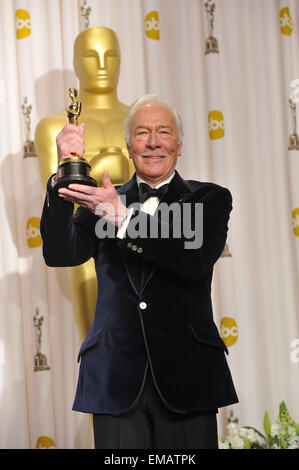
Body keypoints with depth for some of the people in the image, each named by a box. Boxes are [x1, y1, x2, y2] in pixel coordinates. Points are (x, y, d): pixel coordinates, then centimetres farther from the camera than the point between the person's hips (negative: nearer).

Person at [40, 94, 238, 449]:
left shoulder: (209, 199, 8)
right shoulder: (102, 201, 13)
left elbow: (196, 259, -11)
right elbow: (59, 254, -3)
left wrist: (122, 216, -19)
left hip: (185, 375, -1)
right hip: (116, 378, 1)